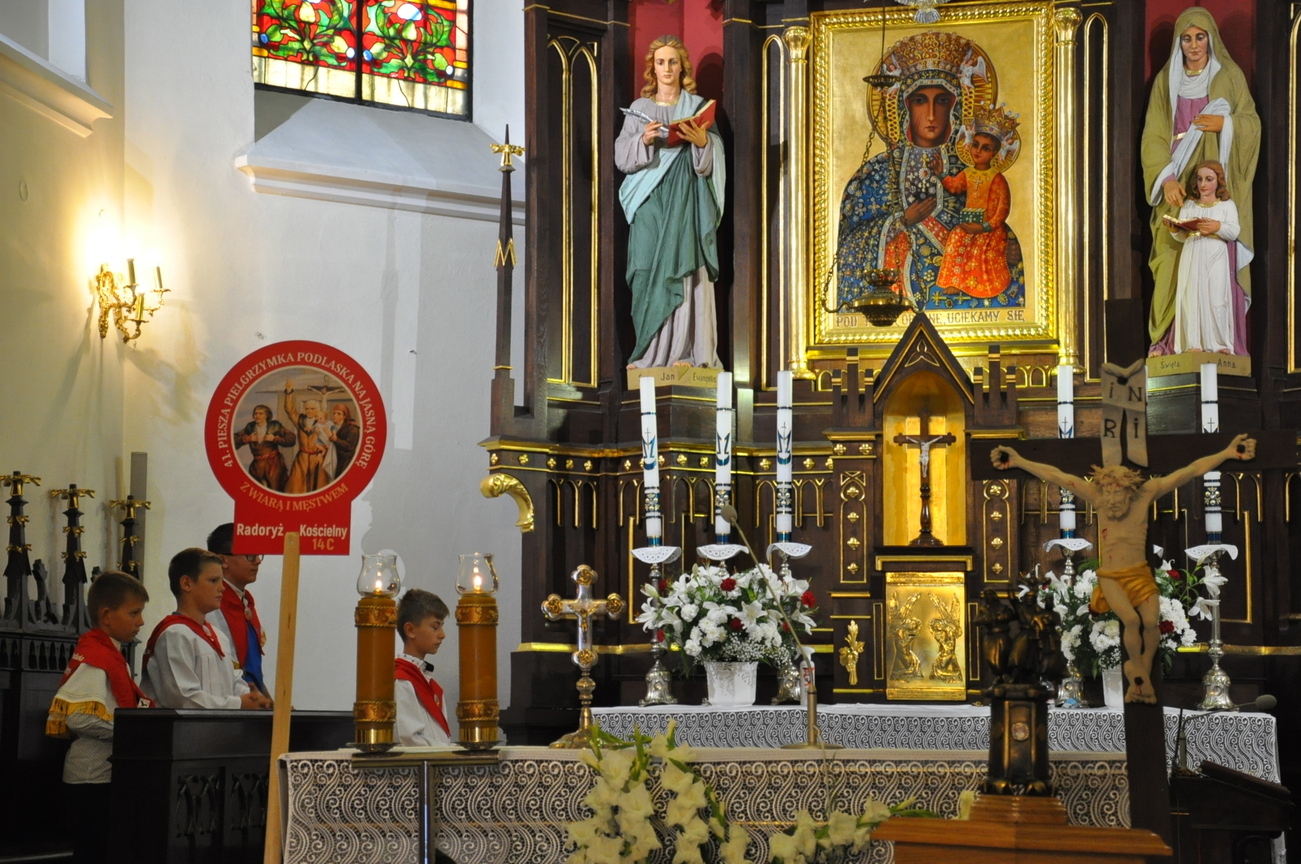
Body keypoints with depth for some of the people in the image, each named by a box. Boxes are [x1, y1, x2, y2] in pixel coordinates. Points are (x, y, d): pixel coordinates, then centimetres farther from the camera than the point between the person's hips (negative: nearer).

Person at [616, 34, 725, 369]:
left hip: (686, 199, -1)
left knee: (683, 265, -11)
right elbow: (622, 157, 5)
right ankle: (651, 352, -7)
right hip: (650, 200, 1)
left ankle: (684, 350, -14)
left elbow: (713, 161, 5)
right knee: (649, 269, -7)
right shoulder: (639, 108, 14)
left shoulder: (698, 106, 10)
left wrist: (703, 143, -16)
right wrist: (644, 141, -13)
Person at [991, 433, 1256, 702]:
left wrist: (1227, 454, -14)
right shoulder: (1097, 496, -7)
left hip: (1140, 574, 1)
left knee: (1151, 620, -23)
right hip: (1110, 577, -1)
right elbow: (1056, 476, -8)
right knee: (1131, 619, -26)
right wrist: (1019, 462, -10)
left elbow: (1192, 471, -9)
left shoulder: (1146, 493, -7)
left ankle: (1141, 676, 0)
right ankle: (1137, 670, 0)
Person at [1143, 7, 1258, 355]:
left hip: (1218, 184, -1)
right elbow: (1153, 136, 2)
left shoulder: (1230, 77, 6)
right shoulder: (1165, 81, 9)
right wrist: (1166, 178, -13)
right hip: (1179, 185, 1)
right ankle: (1170, 339, -7)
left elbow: (1253, 125, 5)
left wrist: (1225, 124, -15)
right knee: (1176, 260, -7)